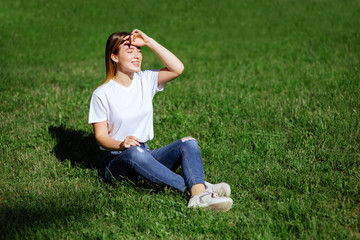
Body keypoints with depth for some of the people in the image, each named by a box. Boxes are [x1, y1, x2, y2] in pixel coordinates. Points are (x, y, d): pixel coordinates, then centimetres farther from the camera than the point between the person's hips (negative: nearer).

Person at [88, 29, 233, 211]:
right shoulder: (102, 94, -5)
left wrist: (149, 42, -8)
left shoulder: (145, 80, 8)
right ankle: (197, 186, -39)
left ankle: (199, 195, -49)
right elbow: (101, 136, -7)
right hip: (117, 161, -5)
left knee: (188, 143, -22)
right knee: (134, 152, -40)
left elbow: (177, 69, -9)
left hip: (146, 157, 5)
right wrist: (122, 144, -29)